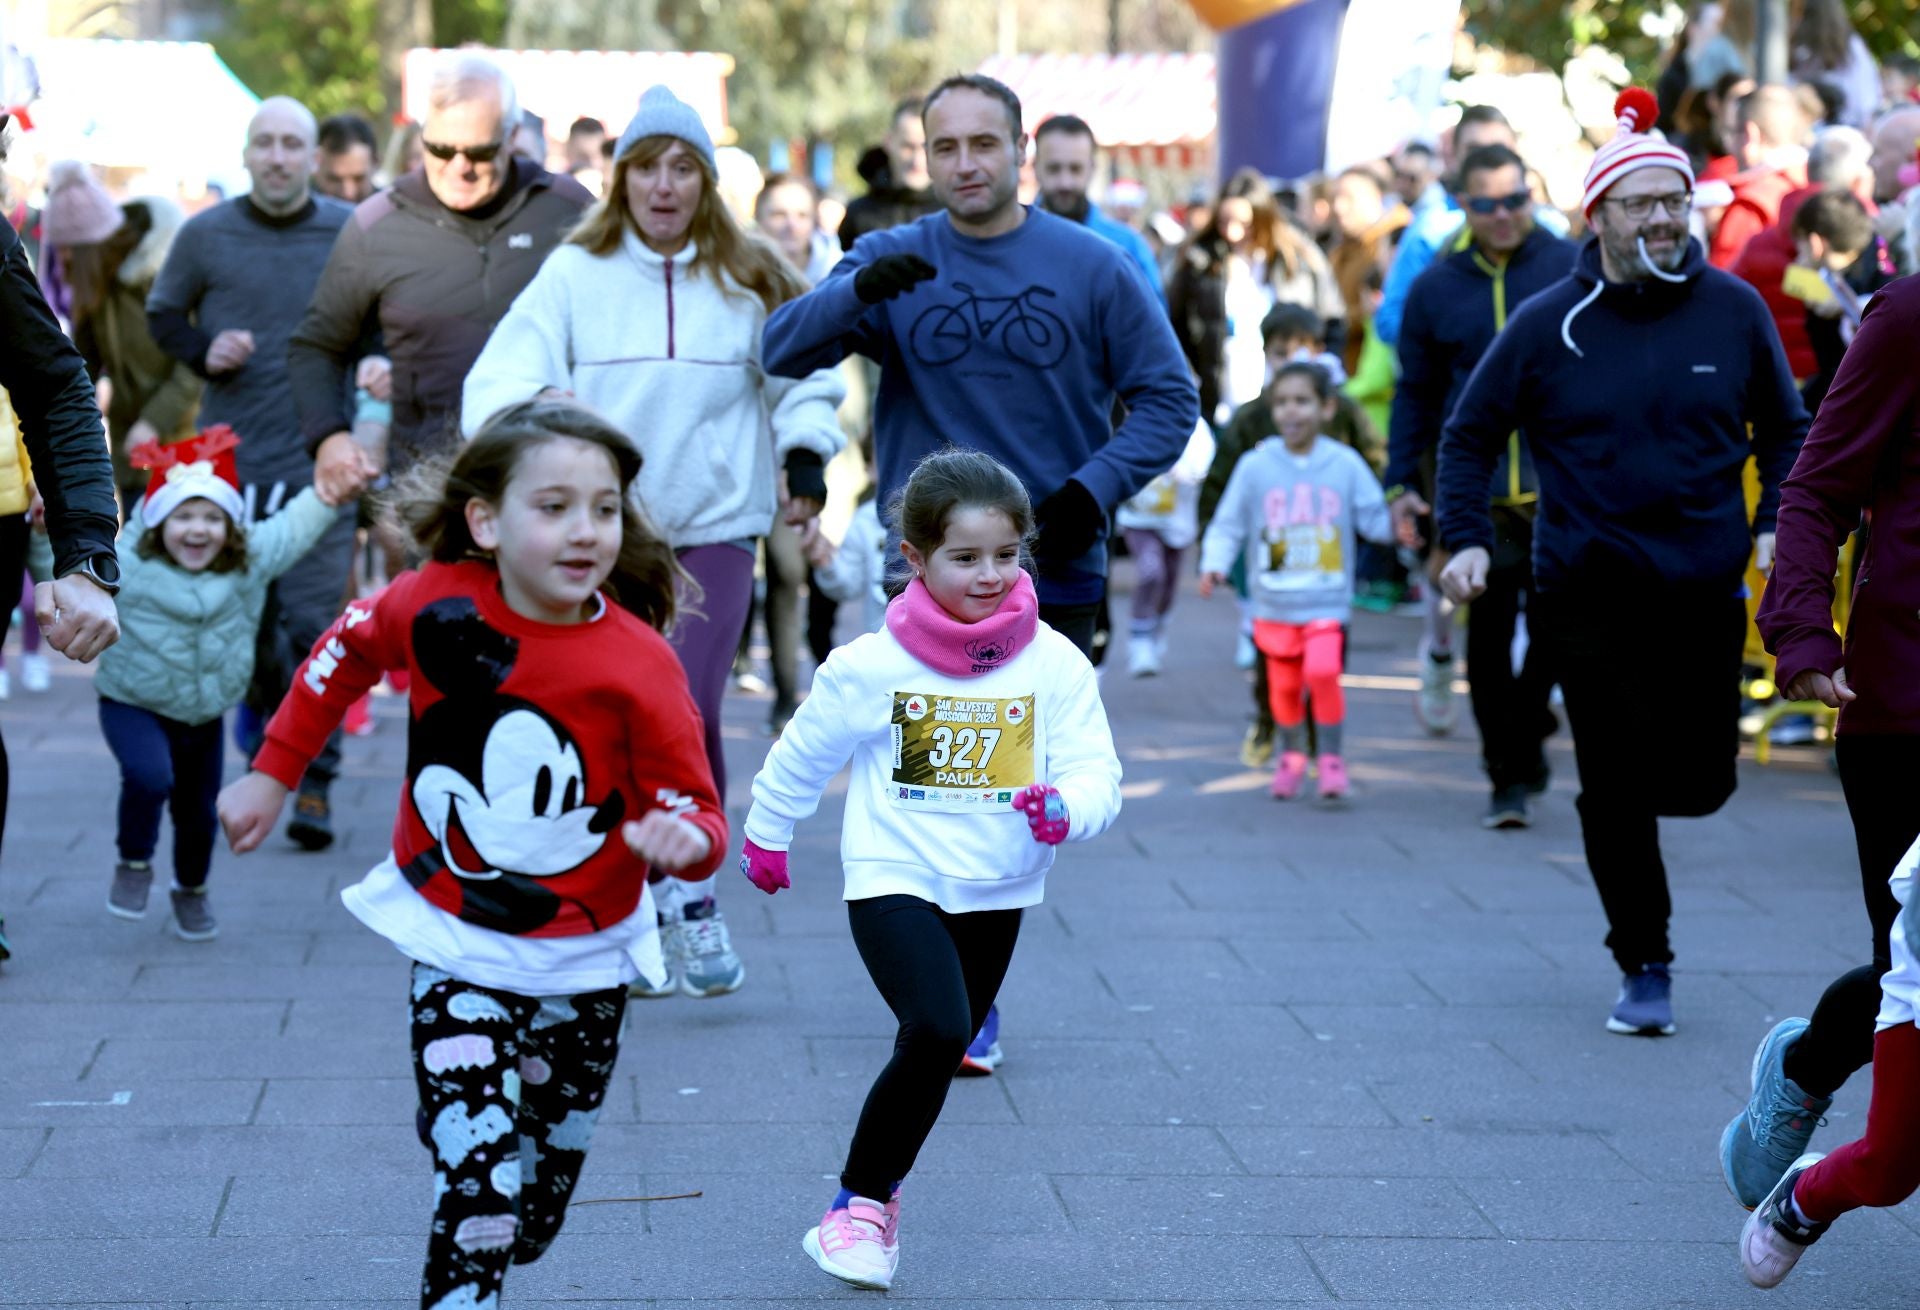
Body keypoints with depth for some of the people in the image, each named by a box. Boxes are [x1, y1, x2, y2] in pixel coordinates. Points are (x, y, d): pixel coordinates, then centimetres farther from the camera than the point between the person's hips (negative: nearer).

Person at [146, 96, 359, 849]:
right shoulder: (205, 236, 4)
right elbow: (162, 314, 15)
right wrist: (203, 353, -4)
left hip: (318, 460, -2)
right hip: (230, 458, 2)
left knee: (314, 622, -8)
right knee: (241, 620, 8)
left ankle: (315, 781, -5)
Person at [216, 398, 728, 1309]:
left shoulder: (639, 667, -21)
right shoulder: (434, 603, -16)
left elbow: (697, 816, -16)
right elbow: (345, 654, 6)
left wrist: (686, 840, -40)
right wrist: (273, 772, 11)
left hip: (581, 961, 1)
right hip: (454, 949, -1)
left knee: (547, 1172, 17)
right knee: (477, 1173, -15)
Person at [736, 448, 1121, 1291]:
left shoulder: (1057, 666, -6)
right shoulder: (870, 667, -10)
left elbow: (1095, 773, -8)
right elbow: (802, 755, 6)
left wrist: (1067, 809, -30)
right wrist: (765, 834, 18)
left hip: (997, 896, 4)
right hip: (895, 881, -4)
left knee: (939, 1055, 15)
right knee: (937, 1033, -23)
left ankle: (875, 1196, 38)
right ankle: (859, 1202, -7)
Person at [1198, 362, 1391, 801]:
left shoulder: (1346, 465, -1)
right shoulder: (1255, 466, -3)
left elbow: (1374, 517, 4)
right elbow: (1228, 524, 0)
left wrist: (1397, 521, -16)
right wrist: (1214, 565, -14)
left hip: (1328, 603, -1)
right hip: (1274, 604, 1)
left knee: (1322, 671, -19)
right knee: (1284, 685, 8)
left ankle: (1331, 757, -2)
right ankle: (1291, 756, 32)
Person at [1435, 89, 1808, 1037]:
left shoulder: (1734, 310, 1)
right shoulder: (1548, 324, -3)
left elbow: (1784, 431, 13)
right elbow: (1469, 435, 6)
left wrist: (1773, 527, -1)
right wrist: (1466, 540, -6)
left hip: (1704, 592, 2)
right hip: (1588, 594, -2)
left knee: (1701, 779, 4)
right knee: (1616, 786, -2)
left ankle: (1618, 797, 40)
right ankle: (1644, 968, 14)